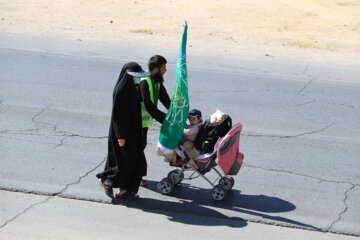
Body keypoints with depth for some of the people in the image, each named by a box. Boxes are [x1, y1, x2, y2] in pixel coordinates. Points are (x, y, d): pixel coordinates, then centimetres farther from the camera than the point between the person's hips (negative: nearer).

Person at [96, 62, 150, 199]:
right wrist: (120, 136, -20)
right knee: (127, 161, -3)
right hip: (122, 130, -9)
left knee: (134, 160, 10)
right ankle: (107, 180, 15)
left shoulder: (130, 87, 8)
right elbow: (117, 114, -20)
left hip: (131, 130, 9)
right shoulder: (120, 90, -20)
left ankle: (123, 190, 17)